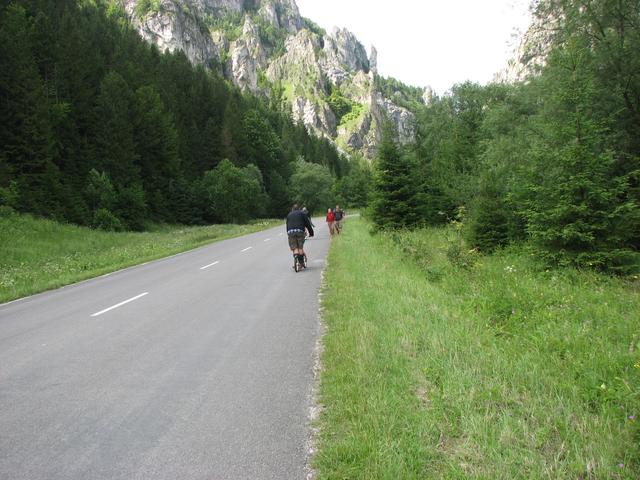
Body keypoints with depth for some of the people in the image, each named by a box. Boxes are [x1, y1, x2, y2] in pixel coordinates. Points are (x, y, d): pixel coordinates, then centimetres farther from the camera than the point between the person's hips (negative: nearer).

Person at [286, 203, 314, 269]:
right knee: (300, 247, 6)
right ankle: (301, 262, 4)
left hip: (290, 232, 1)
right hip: (300, 231, -1)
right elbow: (307, 224, 15)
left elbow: (287, 225, 25)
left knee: (294, 247, 4)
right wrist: (311, 233, 20)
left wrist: (288, 234, 28)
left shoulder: (289, 215, 26)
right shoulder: (302, 214, 19)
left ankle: (296, 256, -22)